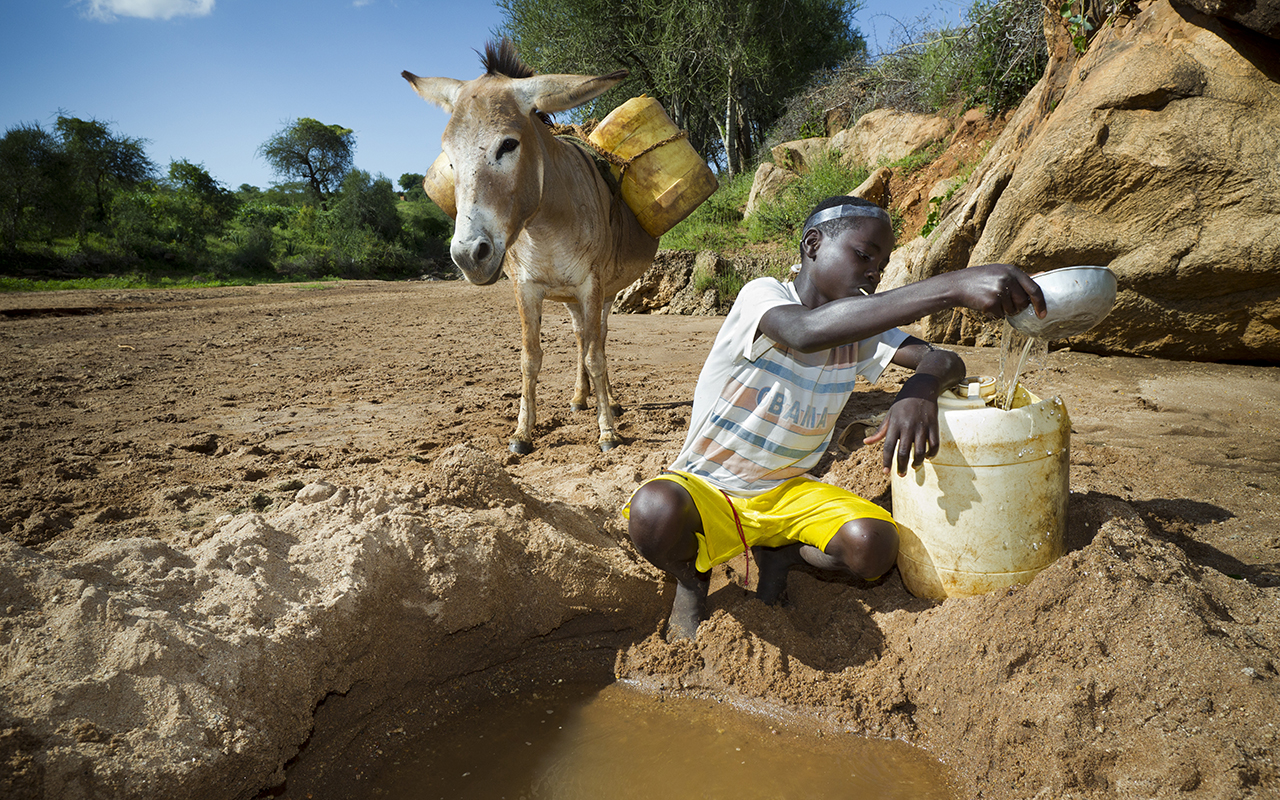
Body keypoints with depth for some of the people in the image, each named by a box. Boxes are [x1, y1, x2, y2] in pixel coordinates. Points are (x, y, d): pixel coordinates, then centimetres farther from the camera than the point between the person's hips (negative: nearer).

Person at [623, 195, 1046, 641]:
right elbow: (806, 332, -43)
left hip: (786, 492, 5)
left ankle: (779, 556, 9)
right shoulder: (762, 295, -19)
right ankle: (691, 578, -2)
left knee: (875, 545, -23)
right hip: (705, 487, -4)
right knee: (656, 511, -38)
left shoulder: (860, 322, 2)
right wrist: (951, 288, -50)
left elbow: (945, 361, -5)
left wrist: (921, 389, -33)